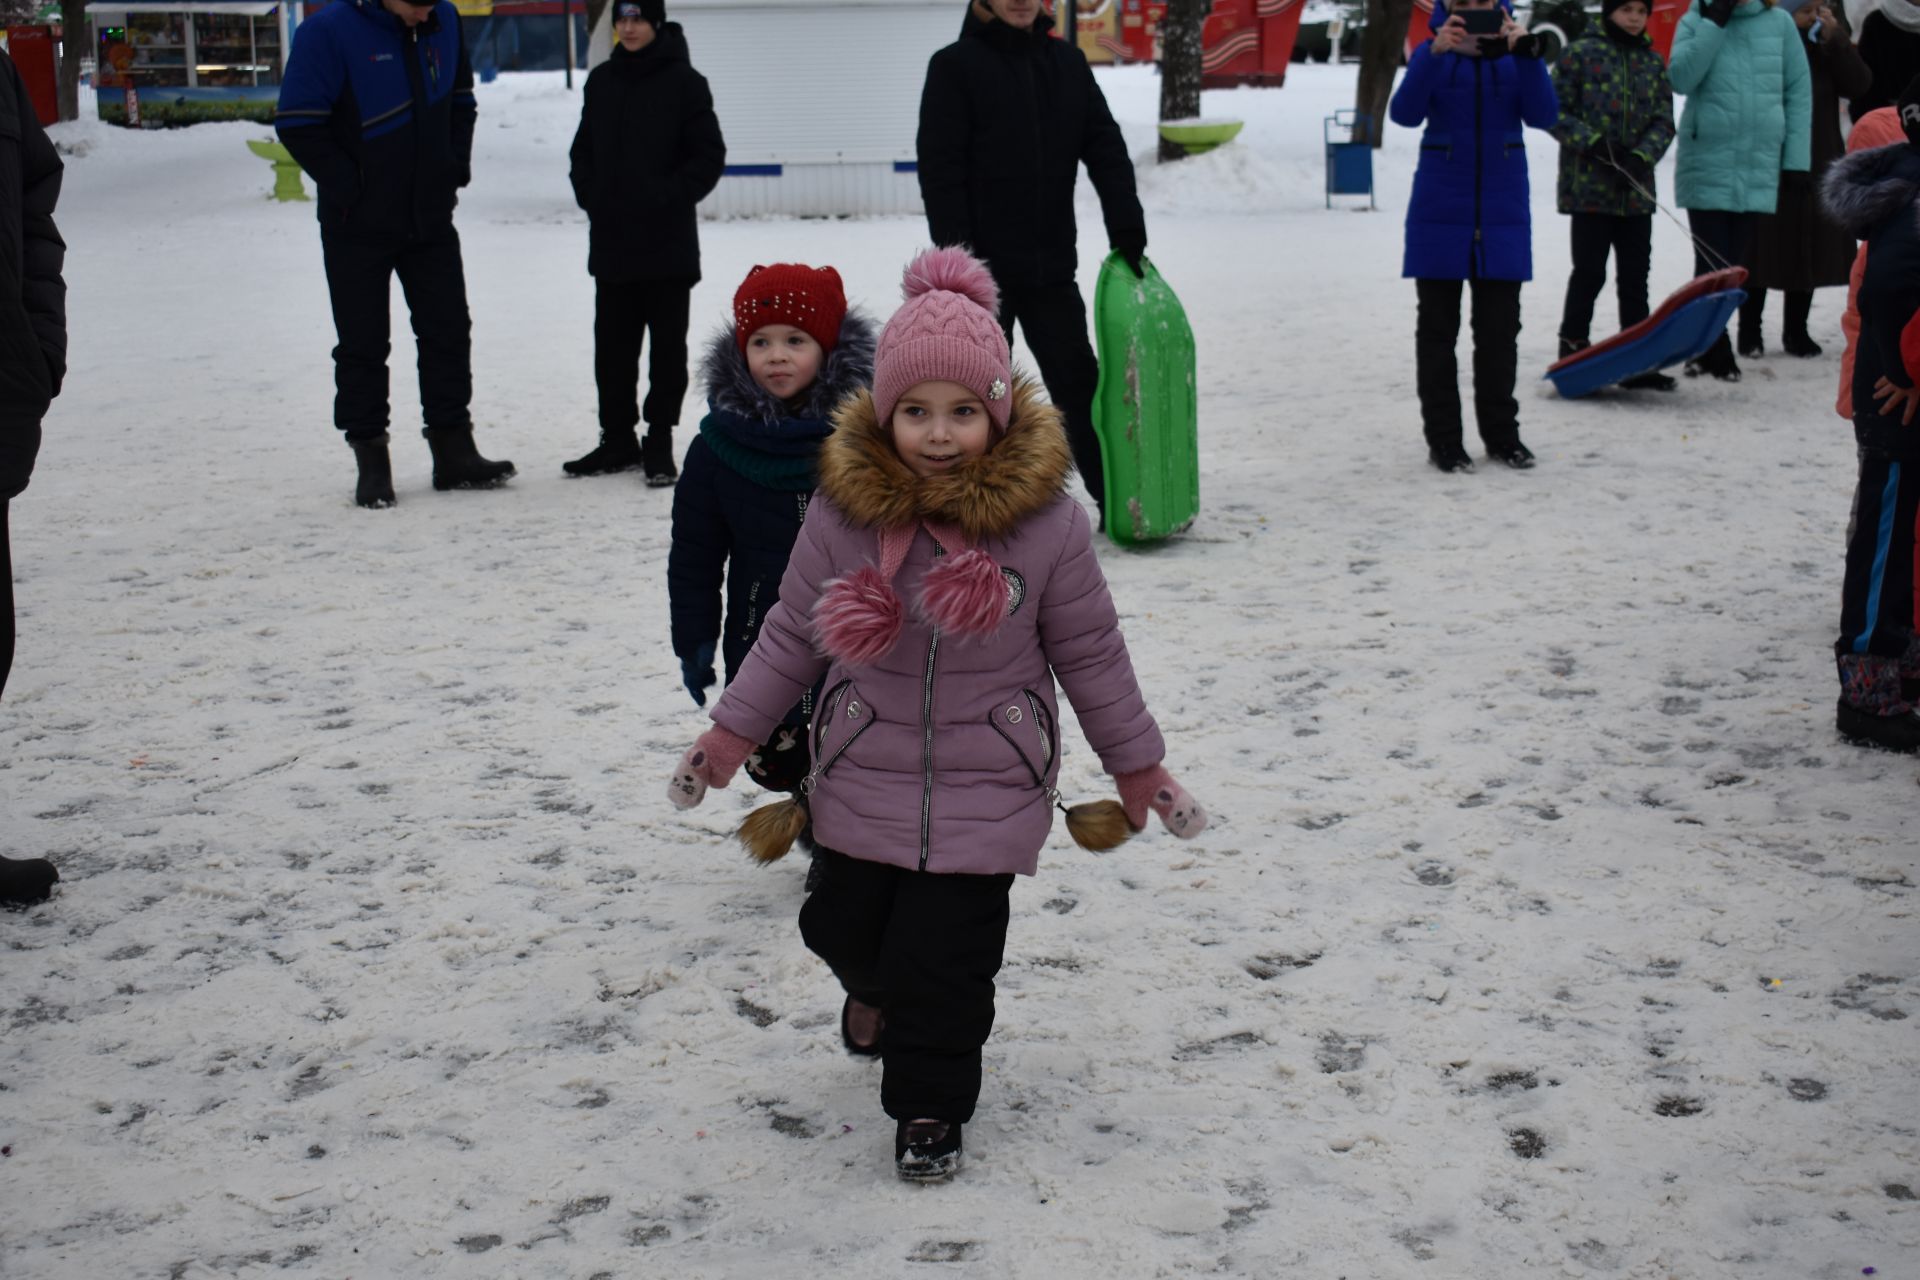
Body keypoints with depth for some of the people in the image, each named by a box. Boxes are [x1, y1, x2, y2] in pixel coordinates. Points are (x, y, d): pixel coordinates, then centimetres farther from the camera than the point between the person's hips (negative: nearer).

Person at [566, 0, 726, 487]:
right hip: (611, 241, 5)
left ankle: (659, 441, 10)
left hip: (667, 242, -5)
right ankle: (618, 438, 18)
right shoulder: (602, 82, 10)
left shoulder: (684, 81, -5)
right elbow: (583, 150, 18)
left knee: (667, 344, 3)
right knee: (612, 343, 9)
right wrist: (590, 195, 2)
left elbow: (709, 155, -5)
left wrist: (669, 198, -13)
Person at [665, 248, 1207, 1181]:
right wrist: (730, 735, 4)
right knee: (844, 928, 13)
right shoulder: (842, 511, -11)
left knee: (947, 958, -2)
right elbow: (792, 635, 2)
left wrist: (1138, 769, 3)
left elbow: (1091, 655, -3)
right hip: (863, 779, 2)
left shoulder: (1045, 521, -14)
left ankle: (930, 1105, 22)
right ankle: (881, 988, 50)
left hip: (985, 787, -2)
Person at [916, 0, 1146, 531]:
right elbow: (940, 169, -10)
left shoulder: (1068, 63, 9)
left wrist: (1126, 228, -6)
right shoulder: (955, 66, -4)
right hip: (982, 268, -4)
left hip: (1052, 267, 4)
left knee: (1078, 384, 8)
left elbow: (1106, 148, 6)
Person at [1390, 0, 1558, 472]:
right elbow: (1405, 113, -16)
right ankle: (1443, 439, 9)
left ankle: (1501, 434, 17)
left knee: (1499, 329, 6)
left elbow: (1543, 116, -10)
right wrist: (1436, 53, -28)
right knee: (1437, 329, 3)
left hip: (1502, 212, 1)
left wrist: (1525, 52, -22)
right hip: (1440, 214, -1)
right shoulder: (1431, 53, 0)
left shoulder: (1514, 56, 3)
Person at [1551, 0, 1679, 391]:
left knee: (1635, 275, 7)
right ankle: (1573, 349, 12)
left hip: (1636, 190, 5)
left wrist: (1642, 156, -11)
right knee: (1590, 271, -2)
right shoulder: (1580, 53, -3)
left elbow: (1664, 121, 7)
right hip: (1589, 184, -5)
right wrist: (1593, 143, -16)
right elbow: (1556, 111, -5)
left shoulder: (1654, 61, 11)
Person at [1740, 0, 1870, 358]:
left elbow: (1859, 84, -3)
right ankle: (1749, 331, 12)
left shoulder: (1830, 39, 7)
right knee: (1762, 251, 2)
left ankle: (1796, 331, 20)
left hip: (1817, 165, 5)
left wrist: (1835, 40, -11)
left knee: (1809, 252, 9)